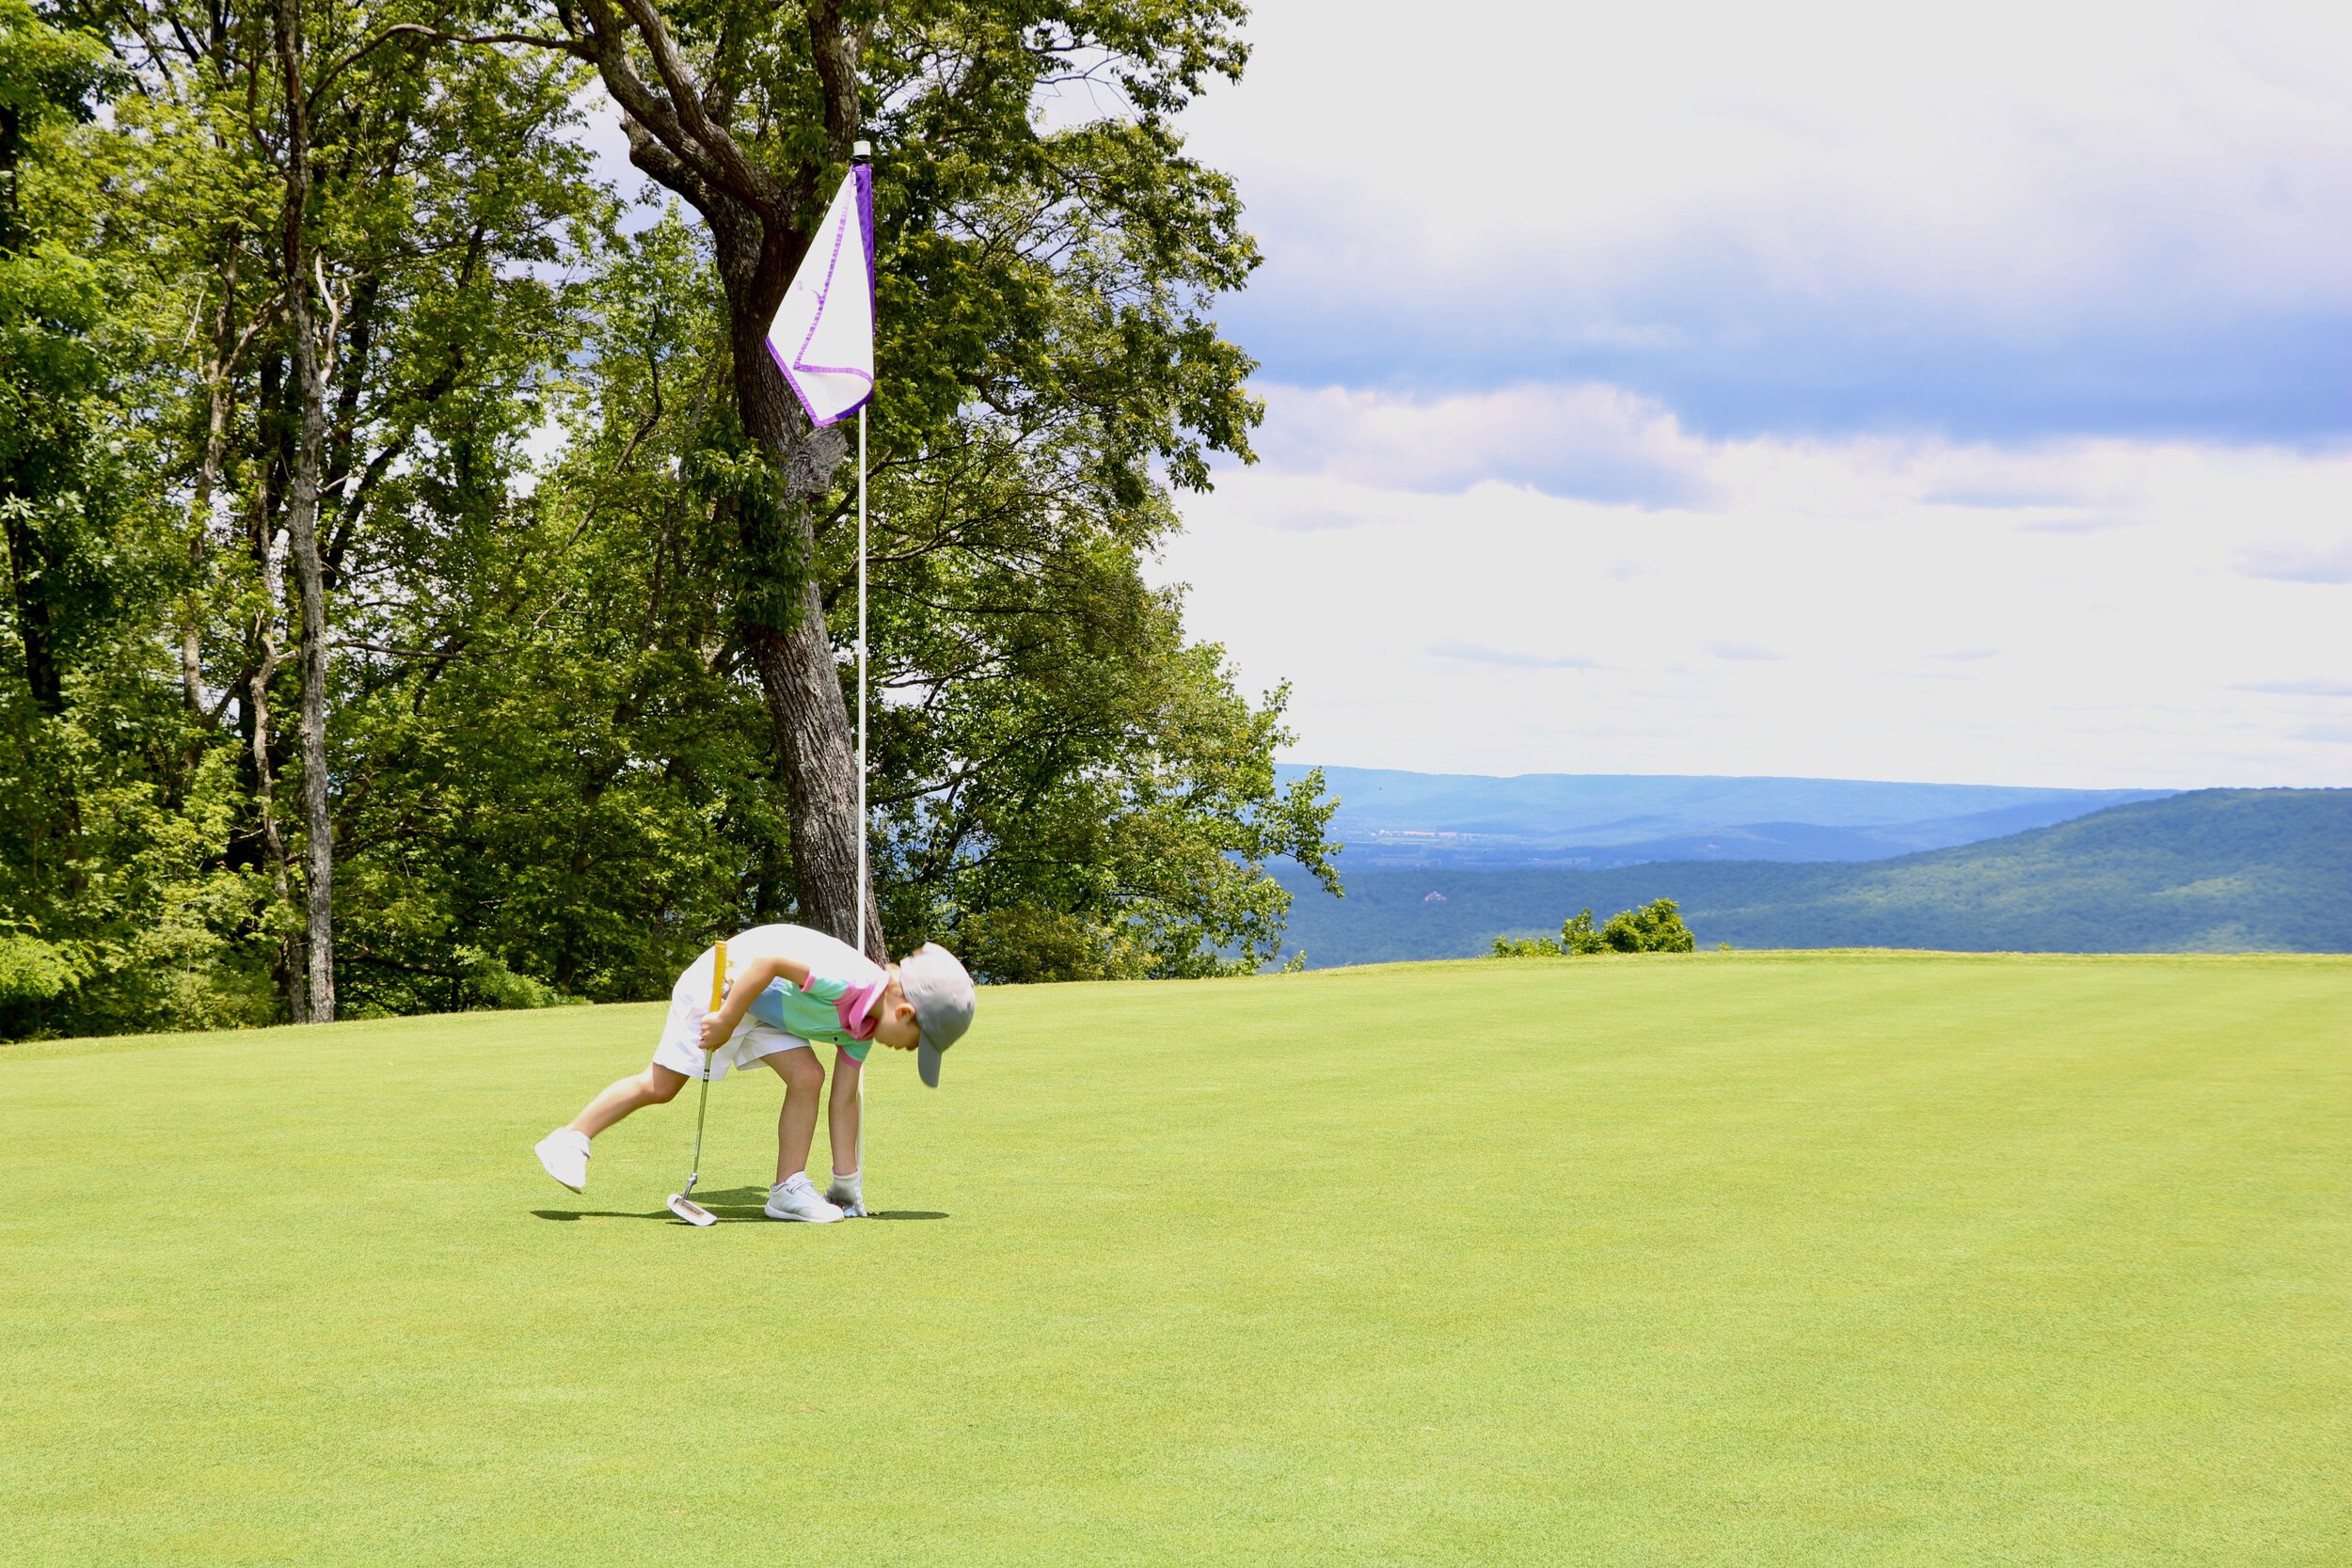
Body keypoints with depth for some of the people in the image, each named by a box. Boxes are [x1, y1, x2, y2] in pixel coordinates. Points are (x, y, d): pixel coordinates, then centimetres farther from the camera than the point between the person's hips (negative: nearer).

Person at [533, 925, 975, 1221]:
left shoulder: (864, 1026, -4)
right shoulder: (848, 982, -34)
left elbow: (844, 1100, 1)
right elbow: (769, 961, -38)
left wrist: (848, 1180, 2)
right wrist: (727, 1021, -32)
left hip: (765, 1009, 8)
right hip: (720, 984, -8)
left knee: (807, 1077, -9)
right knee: (660, 1087, -2)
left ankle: (789, 1190, -5)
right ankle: (570, 1140, 12)